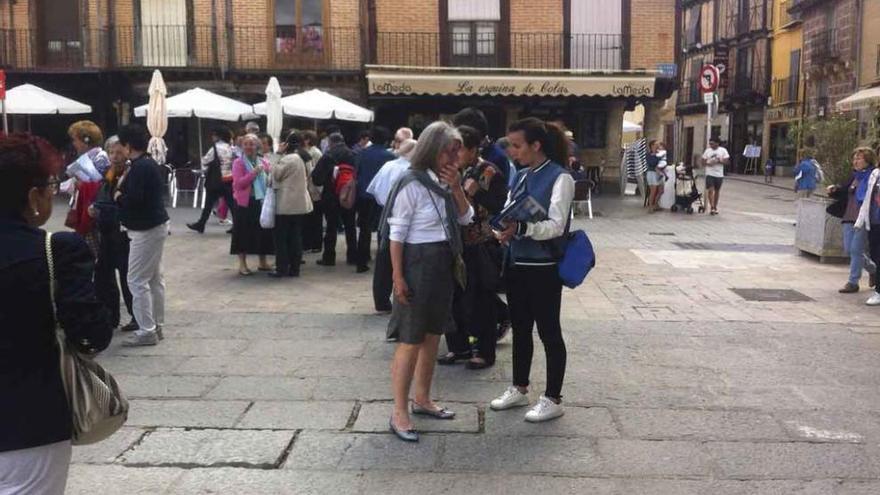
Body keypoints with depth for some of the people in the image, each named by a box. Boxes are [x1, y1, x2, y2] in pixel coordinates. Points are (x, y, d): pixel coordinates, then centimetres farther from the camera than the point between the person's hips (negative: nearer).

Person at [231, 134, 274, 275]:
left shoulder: (263, 162, 9)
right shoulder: (238, 163, -4)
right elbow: (239, 183, -16)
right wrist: (254, 172, -21)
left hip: (261, 201, 4)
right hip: (245, 203, -4)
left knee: (263, 231, 10)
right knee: (244, 233, 0)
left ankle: (263, 262, 23)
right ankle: (242, 264, 9)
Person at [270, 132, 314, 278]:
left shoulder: (288, 159, -16)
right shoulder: (303, 158, 11)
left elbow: (276, 175, -6)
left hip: (286, 204, -8)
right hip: (301, 203, 8)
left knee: (281, 237, 1)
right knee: (296, 237, 10)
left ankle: (282, 268, 3)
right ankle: (294, 268, 12)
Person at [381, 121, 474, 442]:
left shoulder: (444, 183, 8)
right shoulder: (412, 185, -15)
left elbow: (466, 218, 7)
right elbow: (396, 234, -15)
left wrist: (456, 187, -7)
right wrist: (398, 277, -17)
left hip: (443, 267, 8)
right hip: (418, 266, -8)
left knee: (432, 336, 16)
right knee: (411, 341, -3)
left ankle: (422, 400, 31)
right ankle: (399, 413, 6)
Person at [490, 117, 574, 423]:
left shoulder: (560, 178, -13)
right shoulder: (520, 177, 9)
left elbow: (556, 226, -20)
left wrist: (520, 228, -33)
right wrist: (504, 230, -8)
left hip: (543, 268, -7)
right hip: (516, 263, 7)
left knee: (548, 332, 4)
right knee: (520, 329, 17)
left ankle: (552, 400, 17)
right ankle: (519, 389, 32)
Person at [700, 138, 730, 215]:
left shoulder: (723, 150, 1)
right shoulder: (707, 151, 5)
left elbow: (727, 162, -3)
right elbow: (702, 161, 7)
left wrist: (719, 161, -19)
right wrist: (707, 163, -14)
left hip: (719, 174, 0)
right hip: (709, 174, 0)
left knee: (717, 191, 10)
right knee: (710, 190, -13)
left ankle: (715, 207, 22)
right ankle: (711, 207, -9)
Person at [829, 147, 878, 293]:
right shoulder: (855, 176, 14)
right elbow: (845, 192, 22)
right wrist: (835, 190, 5)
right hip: (849, 218, 8)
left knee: (856, 250, -5)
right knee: (849, 249, 11)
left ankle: (853, 282, 6)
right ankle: (873, 269, 34)